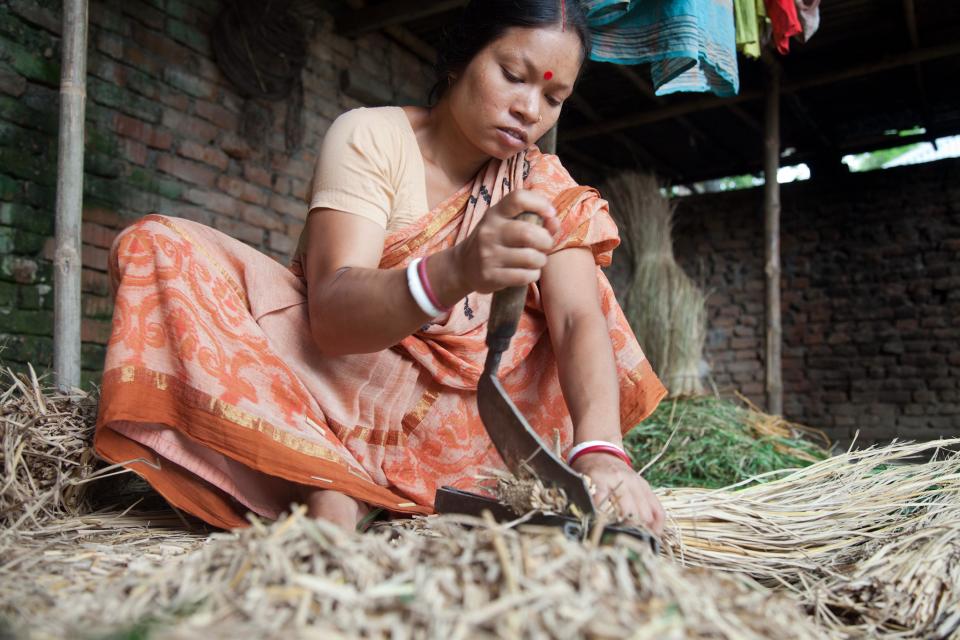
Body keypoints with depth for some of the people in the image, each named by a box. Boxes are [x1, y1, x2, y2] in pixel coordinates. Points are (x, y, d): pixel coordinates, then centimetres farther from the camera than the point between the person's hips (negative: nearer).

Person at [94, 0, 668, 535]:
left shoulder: (543, 187, -2)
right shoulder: (370, 136, -12)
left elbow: (579, 319, -18)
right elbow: (332, 314, -26)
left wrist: (600, 450, -38)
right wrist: (454, 272, -46)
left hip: (438, 401, 3)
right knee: (156, 247, -20)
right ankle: (329, 488, -34)